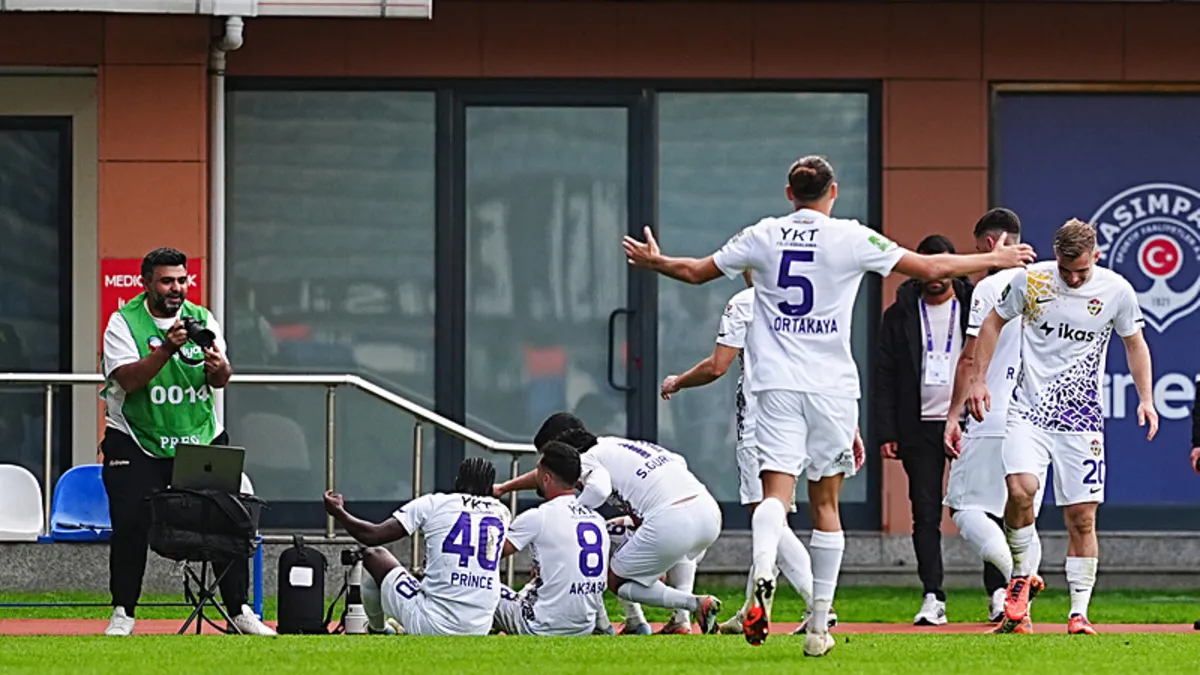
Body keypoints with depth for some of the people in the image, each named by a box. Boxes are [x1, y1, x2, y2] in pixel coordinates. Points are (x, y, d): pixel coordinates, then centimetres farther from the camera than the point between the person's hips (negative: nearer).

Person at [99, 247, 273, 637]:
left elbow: (220, 380, -8)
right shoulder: (123, 323, -7)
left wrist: (218, 368, -32)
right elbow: (129, 379, -22)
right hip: (137, 442, -3)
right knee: (131, 525, -13)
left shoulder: (202, 320, 3)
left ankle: (239, 610, 4)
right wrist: (167, 349, -35)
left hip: (202, 439, 3)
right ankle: (123, 614, -1)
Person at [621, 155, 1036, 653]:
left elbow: (697, 272, 17)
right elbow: (931, 268, 0)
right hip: (831, 387, -1)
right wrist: (995, 260, 13)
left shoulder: (763, 236, 5)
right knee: (825, 503, 8)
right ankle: (819, 626, 9)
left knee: (776, 492, -7)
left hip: (777, 385, 1)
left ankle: (763, 575, -39)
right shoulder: (851, 238, -1)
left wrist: (653, 261, 38)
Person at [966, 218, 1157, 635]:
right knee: (1020, 490, -23)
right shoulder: (1030, 280, -4)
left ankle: (1079, 613, 6)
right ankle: (1023, 576, 1)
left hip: (1082, 419, 1)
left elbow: (1134, 344, 13)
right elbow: (994, 323, 11)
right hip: (1029, 410, -1)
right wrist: (978, 379, 6)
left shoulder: (1117, 291, -3)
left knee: (1081, 518, -2)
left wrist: (1146, 398, 5)